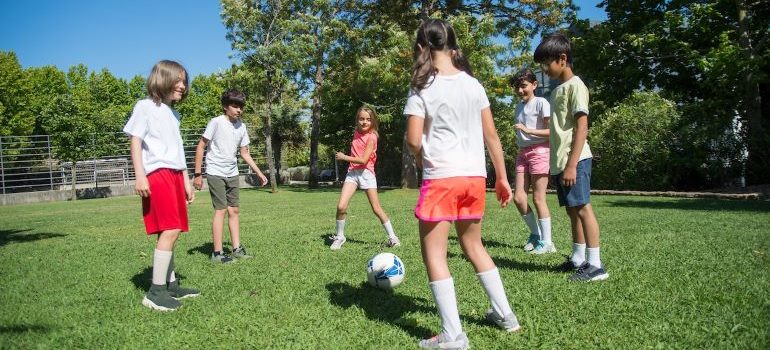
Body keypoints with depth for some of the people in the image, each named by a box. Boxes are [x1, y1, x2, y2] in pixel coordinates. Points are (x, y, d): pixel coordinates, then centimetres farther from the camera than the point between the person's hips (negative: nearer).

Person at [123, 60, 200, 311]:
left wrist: (186, 181, 23)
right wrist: (139, 175, -17)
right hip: (157, 175, -8)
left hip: (174, 176, 8)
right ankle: (155, 292, -10)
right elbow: (135, 142, -6)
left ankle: (171, 285, 14)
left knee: (170, 232, 8)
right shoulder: (146, 106, 1)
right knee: (170, 231, -15)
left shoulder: (173, 114, 23)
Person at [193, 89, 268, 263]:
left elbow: (244, 153, 14)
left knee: (234, 210, 8)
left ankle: (237, 248, 16)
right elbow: (200, 147, -8)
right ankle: (217, 253, -2)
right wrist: (197, 174, -11)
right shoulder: (216, 122, -12)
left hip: (232, 174, 6)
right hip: (215, 173, -6)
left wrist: (259, 172, 10)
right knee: (221, 210, -9)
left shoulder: (241, 126, 5)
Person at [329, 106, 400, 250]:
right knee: (341, 207, -11)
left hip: (366, 172, -4)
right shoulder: (357, 133, 9)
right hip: (352, 172, 5)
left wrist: (344, 157, -13)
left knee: (377, 209, 0)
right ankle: (339, 237, 6)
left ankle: (393, 237, 11)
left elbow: (363, 160, -18)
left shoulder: (371, 137, -10)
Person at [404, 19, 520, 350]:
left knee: (434, 254, 4)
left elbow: (414, 140, -12)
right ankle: (505, 313, 30)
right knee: (473, 245, 22)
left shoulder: (423, 88, -6)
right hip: (475, 177, 6)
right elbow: (491, 135, 8)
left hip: (441, 178, -6)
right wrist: (502, 177, 14)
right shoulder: (474, 84, 8)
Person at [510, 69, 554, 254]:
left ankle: (547, 242, 4)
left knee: (538, 198, -5)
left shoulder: (541, 103, -6)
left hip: (539, 152, -7)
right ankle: (535, 234, 18)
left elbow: (552, 131, -13)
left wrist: (527, 130, -21)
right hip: (522, 153, 7)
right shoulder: (519, 106, 16)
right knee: (518, 197, 1)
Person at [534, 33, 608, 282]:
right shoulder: (558, 89, 18)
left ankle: (595, 264, -4)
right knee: (572, 210, 12)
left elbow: (581, 127, -15)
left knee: (582, 207, -8)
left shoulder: (575, 85, -7)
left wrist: (571, 164, -21)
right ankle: (578, 259, 19)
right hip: (560, 161, 9)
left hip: (574, 160, -9)